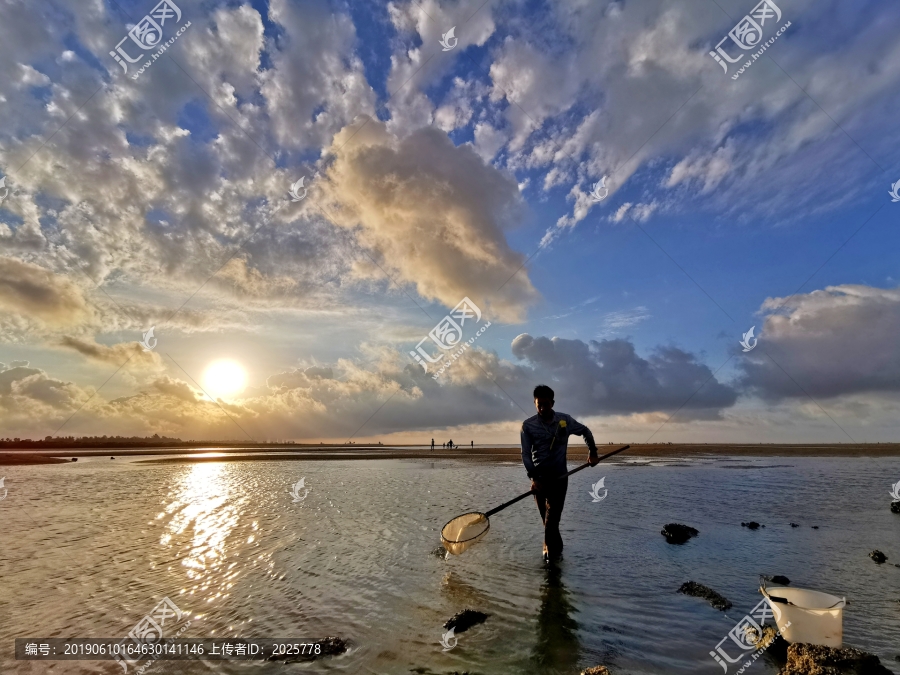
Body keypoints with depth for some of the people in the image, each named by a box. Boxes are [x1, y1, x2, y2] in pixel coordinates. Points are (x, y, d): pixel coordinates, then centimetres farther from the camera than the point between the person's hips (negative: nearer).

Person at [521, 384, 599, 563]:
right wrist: (534, 477, -19)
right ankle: (556, 550, 27)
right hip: (539, 477, 1)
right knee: (548, 518, 10)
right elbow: (526, 454, -8)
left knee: (552, 518, -9)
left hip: (559, 477, -1)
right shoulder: (528, 425, -7)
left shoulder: (565, 420, -4)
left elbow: (585, 431, 14)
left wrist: (593, 452, 5)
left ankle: (550, 553, 0)